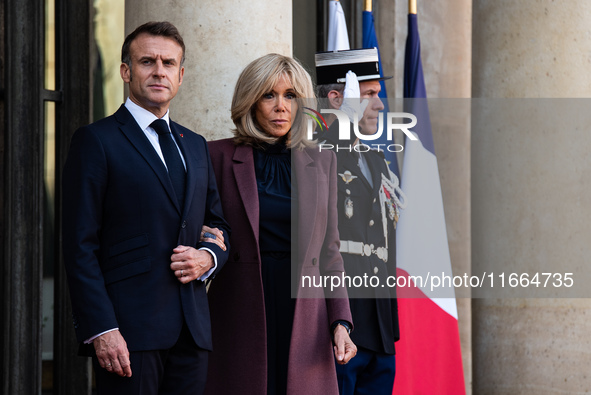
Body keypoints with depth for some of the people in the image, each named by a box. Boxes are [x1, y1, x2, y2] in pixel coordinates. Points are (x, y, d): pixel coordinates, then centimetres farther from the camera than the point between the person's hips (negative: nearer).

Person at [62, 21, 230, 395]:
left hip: (192, 333, 6)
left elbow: (220, 225, 25)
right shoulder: (96, 141, -1)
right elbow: (81, 246, -7)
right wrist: (101, 330, -16)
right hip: (128, 332, -6)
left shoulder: (196, 146, 19)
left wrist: (208, 258, 0)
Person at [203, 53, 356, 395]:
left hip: (304, 317, 2)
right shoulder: (219, 157, 3)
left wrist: (341, 322, 3)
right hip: (240, 315, -2)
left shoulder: (321, 162, 11)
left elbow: (328, 251, 11)